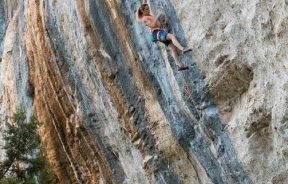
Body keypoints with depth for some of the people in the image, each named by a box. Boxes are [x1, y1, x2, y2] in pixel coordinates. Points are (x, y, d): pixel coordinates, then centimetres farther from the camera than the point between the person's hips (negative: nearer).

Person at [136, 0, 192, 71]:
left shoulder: (148, 15, 23)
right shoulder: (144, 18, -2)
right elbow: (152, 25, -18)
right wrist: (157, 16, -20)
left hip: (160, 32, 9)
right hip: (156, 33, -9)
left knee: (173, 48, -4)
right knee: (172, 36, -32)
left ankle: (179, 65, -12)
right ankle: (183, 49, -51)